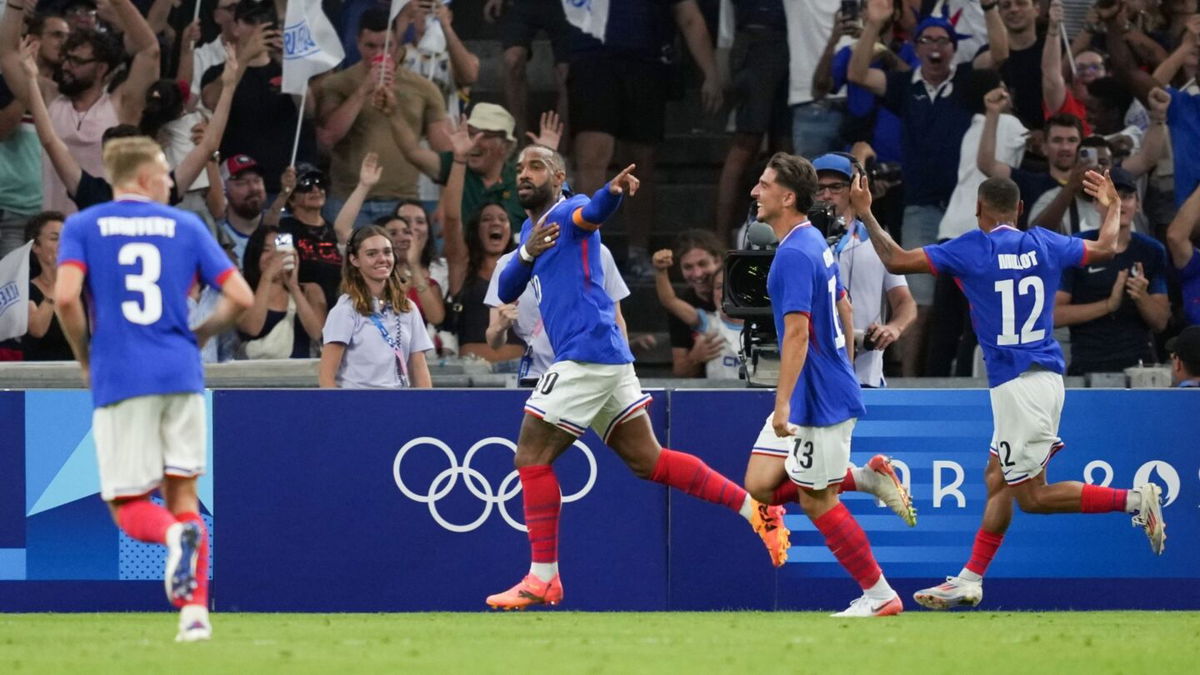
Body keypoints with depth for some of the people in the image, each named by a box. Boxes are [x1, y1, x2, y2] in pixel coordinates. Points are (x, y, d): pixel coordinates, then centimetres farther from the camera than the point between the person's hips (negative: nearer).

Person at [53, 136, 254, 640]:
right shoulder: (185, 226, 10)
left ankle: (175, 535, -31)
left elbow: (65, 297, -11)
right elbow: (239, 296, 4)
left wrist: (85, 357, 5)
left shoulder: (82, 226, 5)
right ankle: (195, 612, -3)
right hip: (181, 377, 2)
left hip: (120, 379, -2)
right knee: (182, 494, 11)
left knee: (128, 505, 4)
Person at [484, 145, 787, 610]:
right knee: (648, 460, 10)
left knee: (531, 458, -6)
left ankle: (543, 578, -4)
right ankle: (754, 508, 9)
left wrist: (613, 191, -53)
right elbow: (507, 292, 13)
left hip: (587, 353, -9)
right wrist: (527, 253, -9)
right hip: (608, 360, 9)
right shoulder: (533, 228, 23)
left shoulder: (568, 211, -4)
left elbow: (591, 214, -28)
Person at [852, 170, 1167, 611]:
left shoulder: (970, 249, -9)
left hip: (1017, 386, -8)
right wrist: (1112, 208, 40)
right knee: (998, 479, 14)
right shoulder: (1044, 244, 7)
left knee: (1032, 496, -3)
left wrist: (866, 215, 5)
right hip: (1046, 376, 8)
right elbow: (1105, 248, 21)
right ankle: (971, 579, 15)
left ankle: (1133, 500, -13)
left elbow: (896, 260, -9)